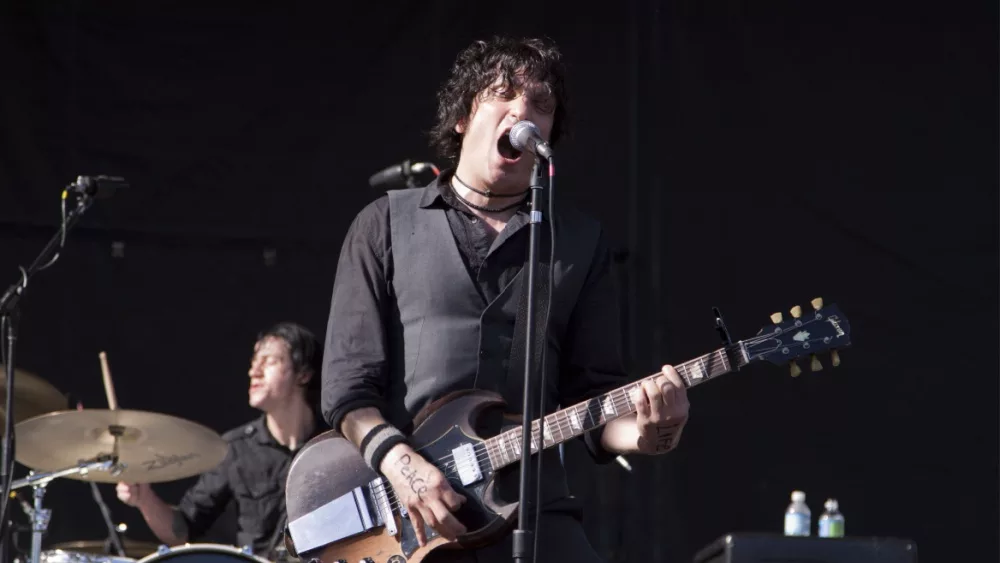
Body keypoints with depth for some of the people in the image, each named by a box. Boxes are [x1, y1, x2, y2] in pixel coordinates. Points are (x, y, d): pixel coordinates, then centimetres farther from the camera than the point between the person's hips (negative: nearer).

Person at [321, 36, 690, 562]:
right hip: (403, 517, -1)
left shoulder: (581, 242, 14)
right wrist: (398, 461, -15)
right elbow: (348, 379, 2)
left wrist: (644, 433, -11)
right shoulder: (385, 224, 8)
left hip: (533, 513, 2)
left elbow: (594, 392, 9)